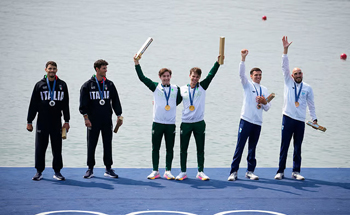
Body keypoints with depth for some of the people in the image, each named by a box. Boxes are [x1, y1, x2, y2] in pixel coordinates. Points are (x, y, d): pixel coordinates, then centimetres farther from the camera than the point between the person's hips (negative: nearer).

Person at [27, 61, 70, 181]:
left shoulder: (62, 85, 8)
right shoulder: (39, 85, 4)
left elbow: (65, 104, 11)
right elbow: (33, 104, 5)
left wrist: (67, 121, 5)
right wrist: (29, 121, 1)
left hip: (56, 122, 1)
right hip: (42, 122, -1)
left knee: (57, 148, 2)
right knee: (40, 147, 1)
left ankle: (57, 172, 10)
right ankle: (39, 172, 10)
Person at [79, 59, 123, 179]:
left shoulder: (109, 85, 9)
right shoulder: (88, 85, 0)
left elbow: (115, 101, 12)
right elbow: (83, 103, -2)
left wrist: (119, 115, 5)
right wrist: (86, 117, -10)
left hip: (107, 120, 2)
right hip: (93, 121, -2)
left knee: (108, 145, 4)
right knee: (91, 145, 3)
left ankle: (108, 169, 10)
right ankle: (90, 169, 11)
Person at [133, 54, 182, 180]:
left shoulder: (176, 89, 6)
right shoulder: (155, 87, 3)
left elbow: (179, 100, 20)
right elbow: (142, 78, -3)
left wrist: (170, 106, 8)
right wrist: (137, 63, -9)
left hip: (171, 123, 1)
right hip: (157, 122, -1)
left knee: (170, 148, 3)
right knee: (155, 148, 3)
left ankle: (168, 171, 11)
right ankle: (155, 171, 11)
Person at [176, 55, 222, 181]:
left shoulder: (202, 87, 3)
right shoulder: (182, 89, 5)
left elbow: (211, 75, -7)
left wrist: (218, 62, -17)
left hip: (199, 123, 0)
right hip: (186, 122, 0)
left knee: (200, 149, 4)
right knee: (183, 149, 4)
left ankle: (200, 172, 12)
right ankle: (183, 172, 13)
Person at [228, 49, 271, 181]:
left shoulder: (264, 90, 17)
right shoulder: (248, 85, 5)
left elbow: (267, 108, 17)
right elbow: (241, 73, -14)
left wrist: (264, 102, -6)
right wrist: (243, 58, -25)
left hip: (258, 122, 4)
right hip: (246, 120, -4)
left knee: (252, 148, 9)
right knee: (239, 147, -7)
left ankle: (250, 171, 15)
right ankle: (233, 172, -5)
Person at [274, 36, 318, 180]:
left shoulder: (307, 88, 9)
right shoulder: (288, 82, 5)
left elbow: (311, 104, 14)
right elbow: (285, 66, -3)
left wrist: (314, 118, 9)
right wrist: (285, 49, -12)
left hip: (300, 120, 1)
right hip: (288, 118, -1)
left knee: (298, 147, 5)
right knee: (284, 146, -1)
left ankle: (296, 172, 10)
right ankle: (280, 171, 3)